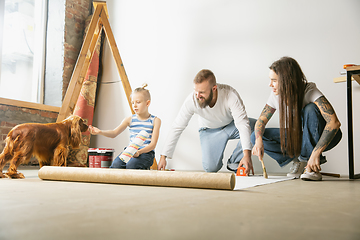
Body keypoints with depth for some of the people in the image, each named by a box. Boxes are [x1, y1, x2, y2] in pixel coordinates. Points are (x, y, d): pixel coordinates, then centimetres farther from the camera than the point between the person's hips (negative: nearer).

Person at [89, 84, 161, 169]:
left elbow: (153, 144, -5)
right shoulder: (130, 119, 10)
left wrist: (139, 152, -22)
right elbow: (114, 133, 0)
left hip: (146, 152, -3)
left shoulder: (155, 121, 1)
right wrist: (100, 132, -19)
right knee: (116, 164, -27)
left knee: (131, 165, -33)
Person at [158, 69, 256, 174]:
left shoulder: (230, 94, -35)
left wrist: (247, 154, -48)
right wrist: (163, 156, -21)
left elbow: (242, 123, -36)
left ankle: (234, 162, -8)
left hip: (231, 125, 1)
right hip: (209, 130, 0)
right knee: (210, 168, -20)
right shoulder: (191, 100, -30)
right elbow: (177, 128, -21)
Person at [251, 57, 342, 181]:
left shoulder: (310, 91, -28)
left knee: (310, 110, -37)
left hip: (323, 137, -4)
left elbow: (334, 122, -37)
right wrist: (259, 140, -27)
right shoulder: (276, 95, -12)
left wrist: (315, 153, -42)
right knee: (255, 136, -14)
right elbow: (261, 120, -4)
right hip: (296, 136, 5)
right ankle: (298, 159, -4)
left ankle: (313, 168, -26)